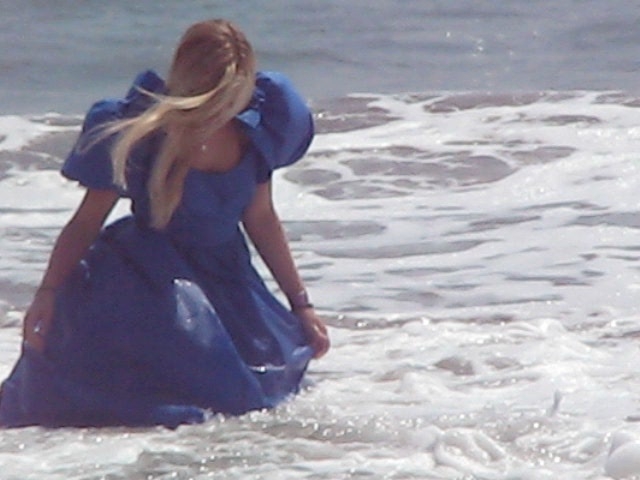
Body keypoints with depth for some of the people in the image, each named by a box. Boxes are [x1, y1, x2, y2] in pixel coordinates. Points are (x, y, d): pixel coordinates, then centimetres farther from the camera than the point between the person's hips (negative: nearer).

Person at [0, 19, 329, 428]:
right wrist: (48, 295, -18)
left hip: (225, 279, 5)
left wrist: (301, 305, 16)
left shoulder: (254, 130, -3)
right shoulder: (139, 135, -16)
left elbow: (260, 219, 11)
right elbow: (87, 222, -7)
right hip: (147, 282, -5)